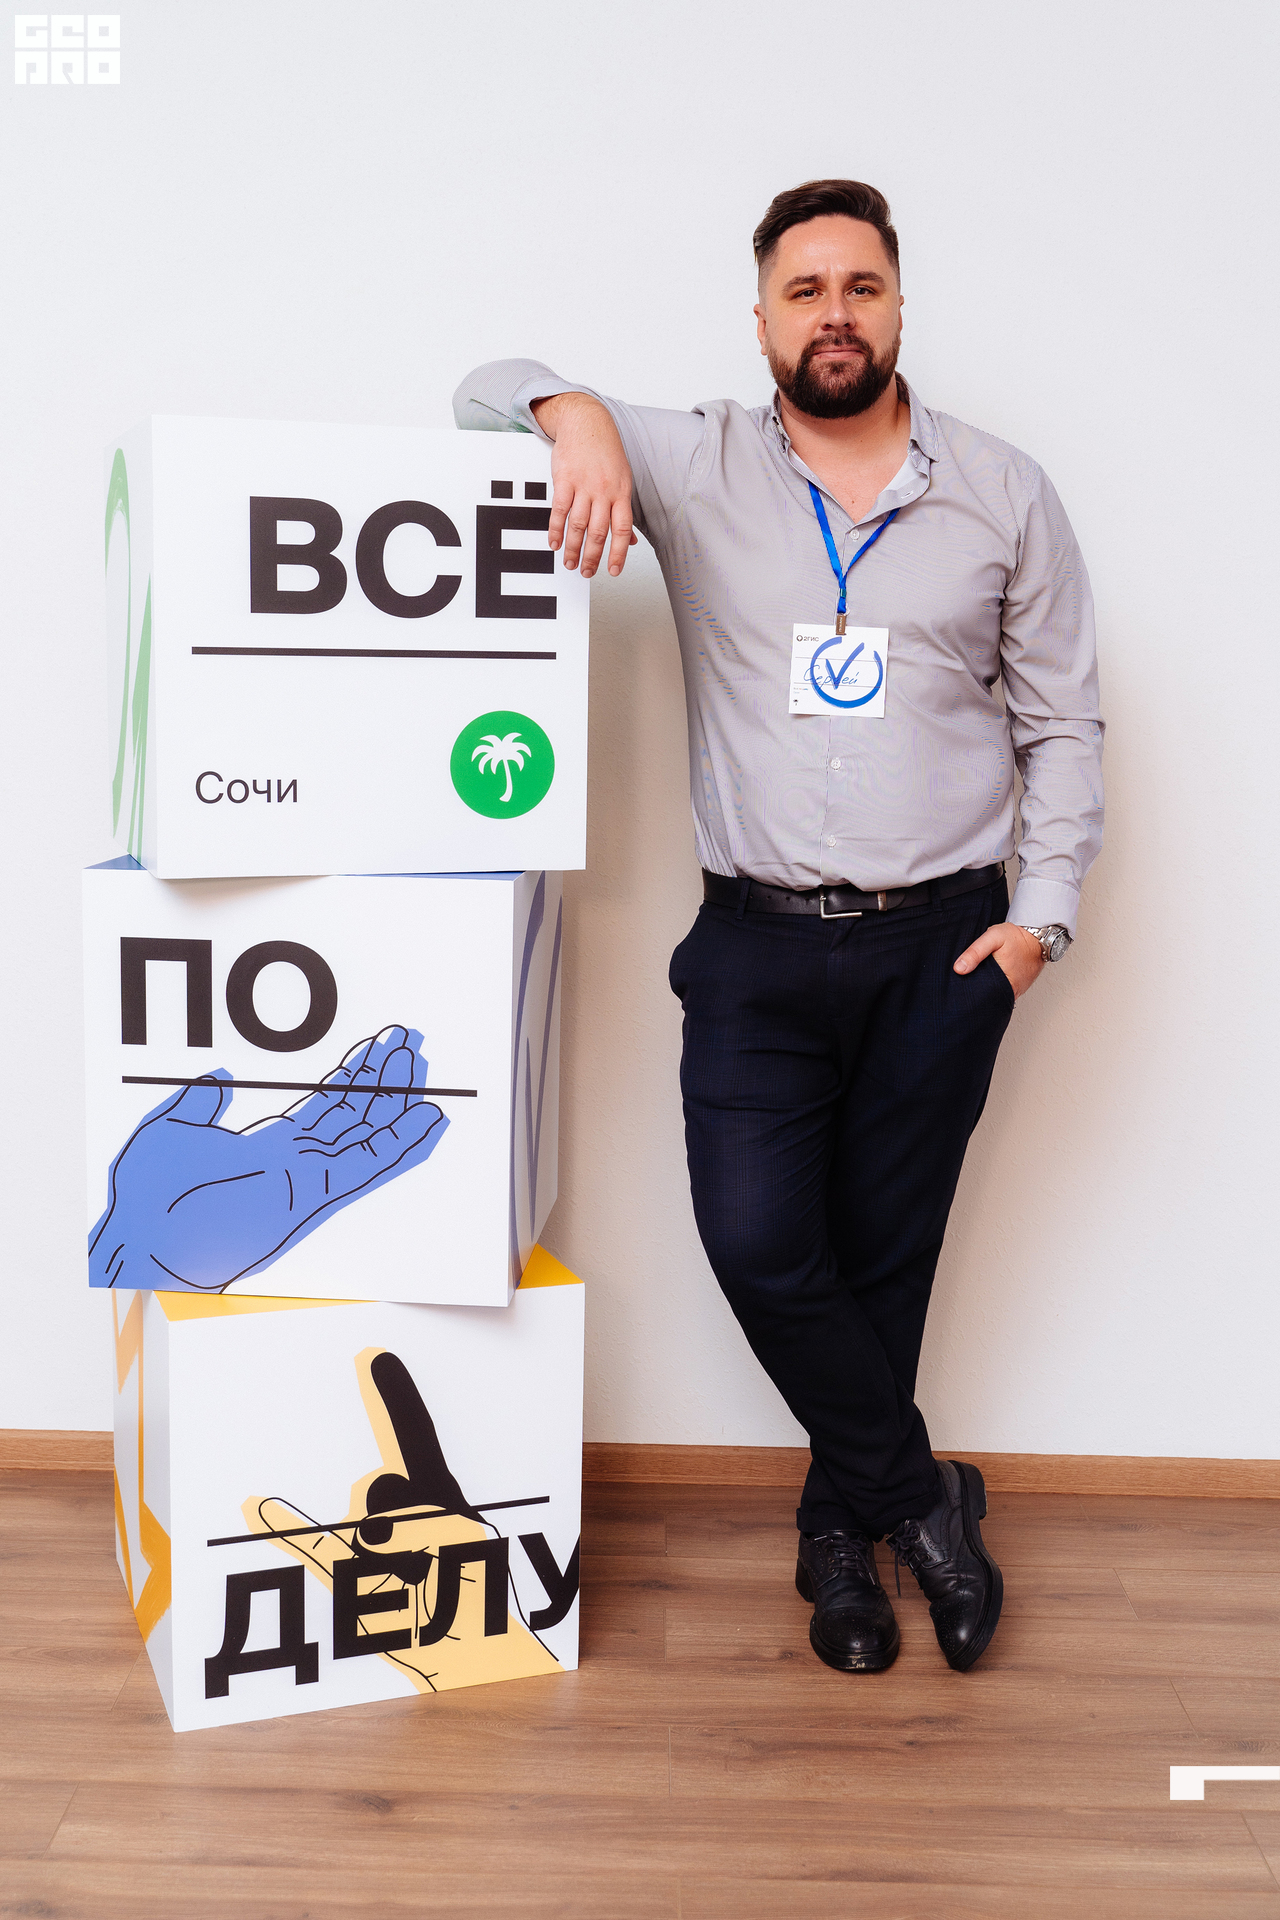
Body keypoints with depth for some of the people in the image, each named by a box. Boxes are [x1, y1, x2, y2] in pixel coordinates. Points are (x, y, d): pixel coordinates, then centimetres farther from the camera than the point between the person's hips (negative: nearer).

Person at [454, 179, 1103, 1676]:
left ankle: (841, 1526, 30)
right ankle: (920, 1495, 17)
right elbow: (486, 392, 6)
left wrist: (1042, 912, -2)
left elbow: (1062, 721, 8)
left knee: (884, 1253, 8)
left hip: (942, 947, 0)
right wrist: (575, 410, -17)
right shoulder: (694, 466, 4)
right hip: (759, 947, 0)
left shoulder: (1004, 495, 6)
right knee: (758, 1243, -8)